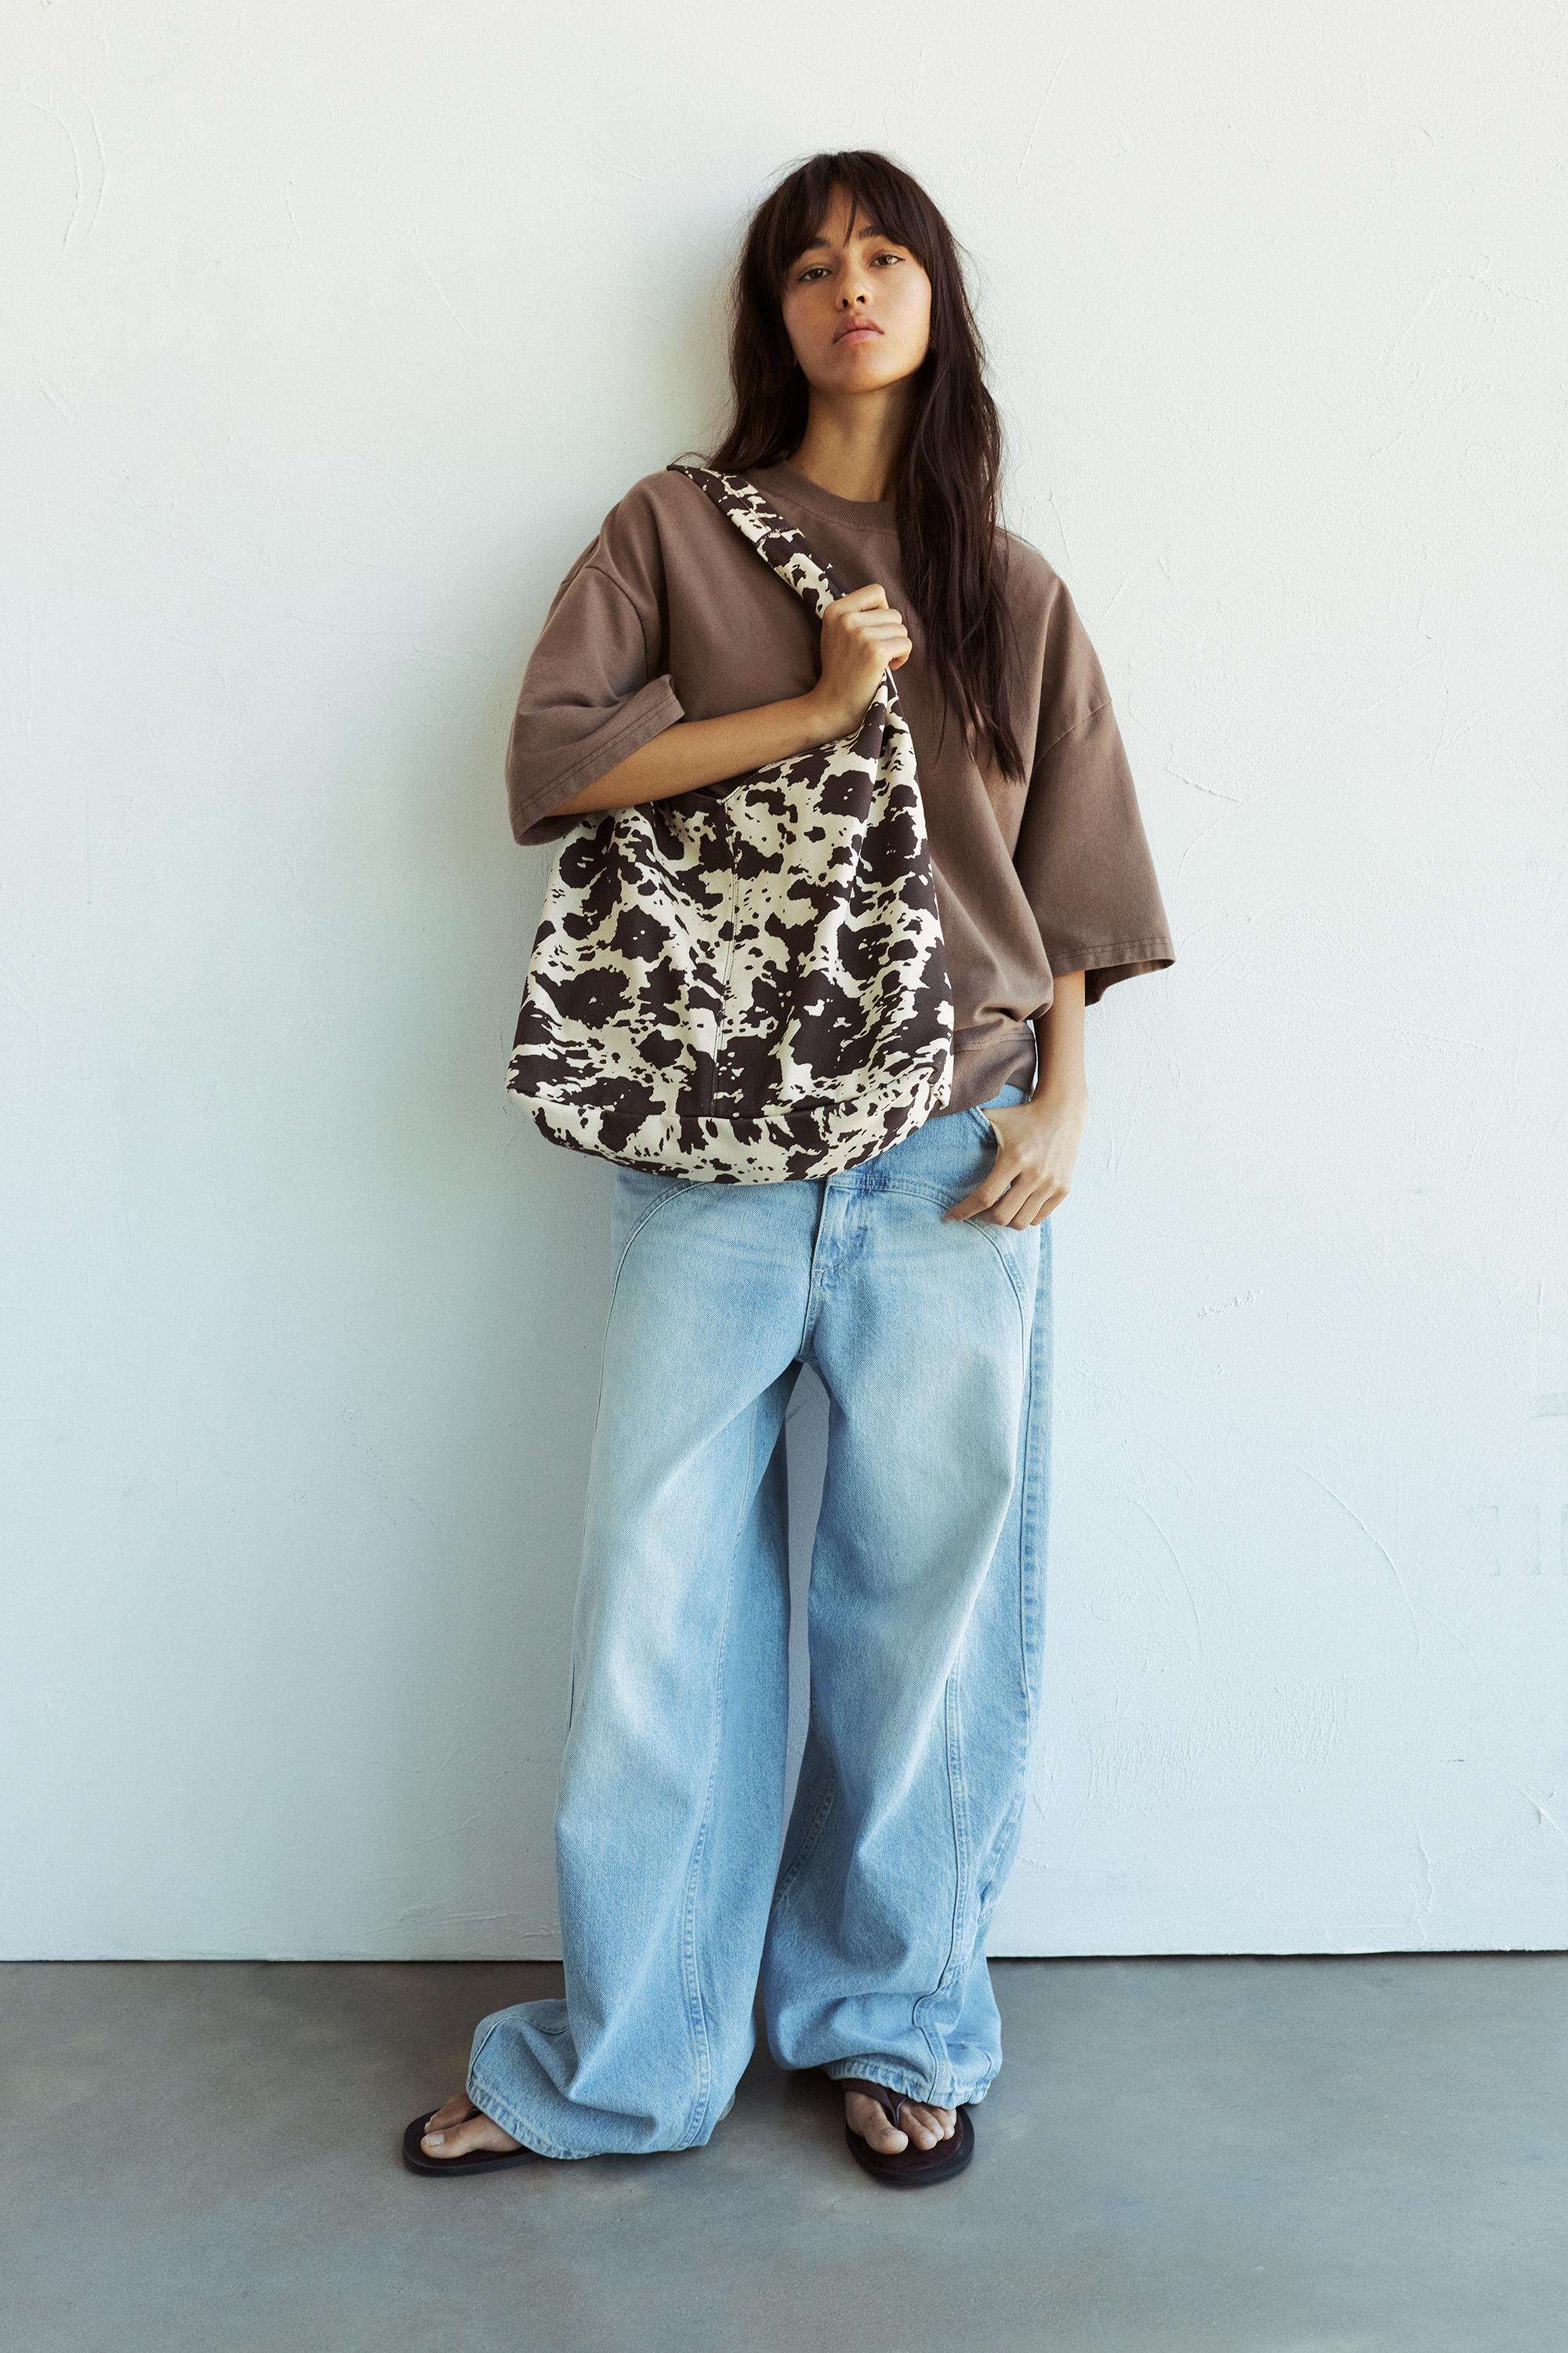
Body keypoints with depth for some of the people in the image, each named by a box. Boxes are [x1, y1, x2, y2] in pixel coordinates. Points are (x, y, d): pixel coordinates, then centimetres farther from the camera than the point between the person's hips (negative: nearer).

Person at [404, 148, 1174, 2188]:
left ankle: (897, 2028, 25)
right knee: (662, 1597, 2)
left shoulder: (1010, 589, 15)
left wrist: (1064, 1106, 0)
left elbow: (1065, 875, 12)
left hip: (952, 1156, 1)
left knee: (922, 1596, 6)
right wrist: (816, 706, -9)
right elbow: (554, 756, -2)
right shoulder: (677, 530, 10)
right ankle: (622, 2059, 19)